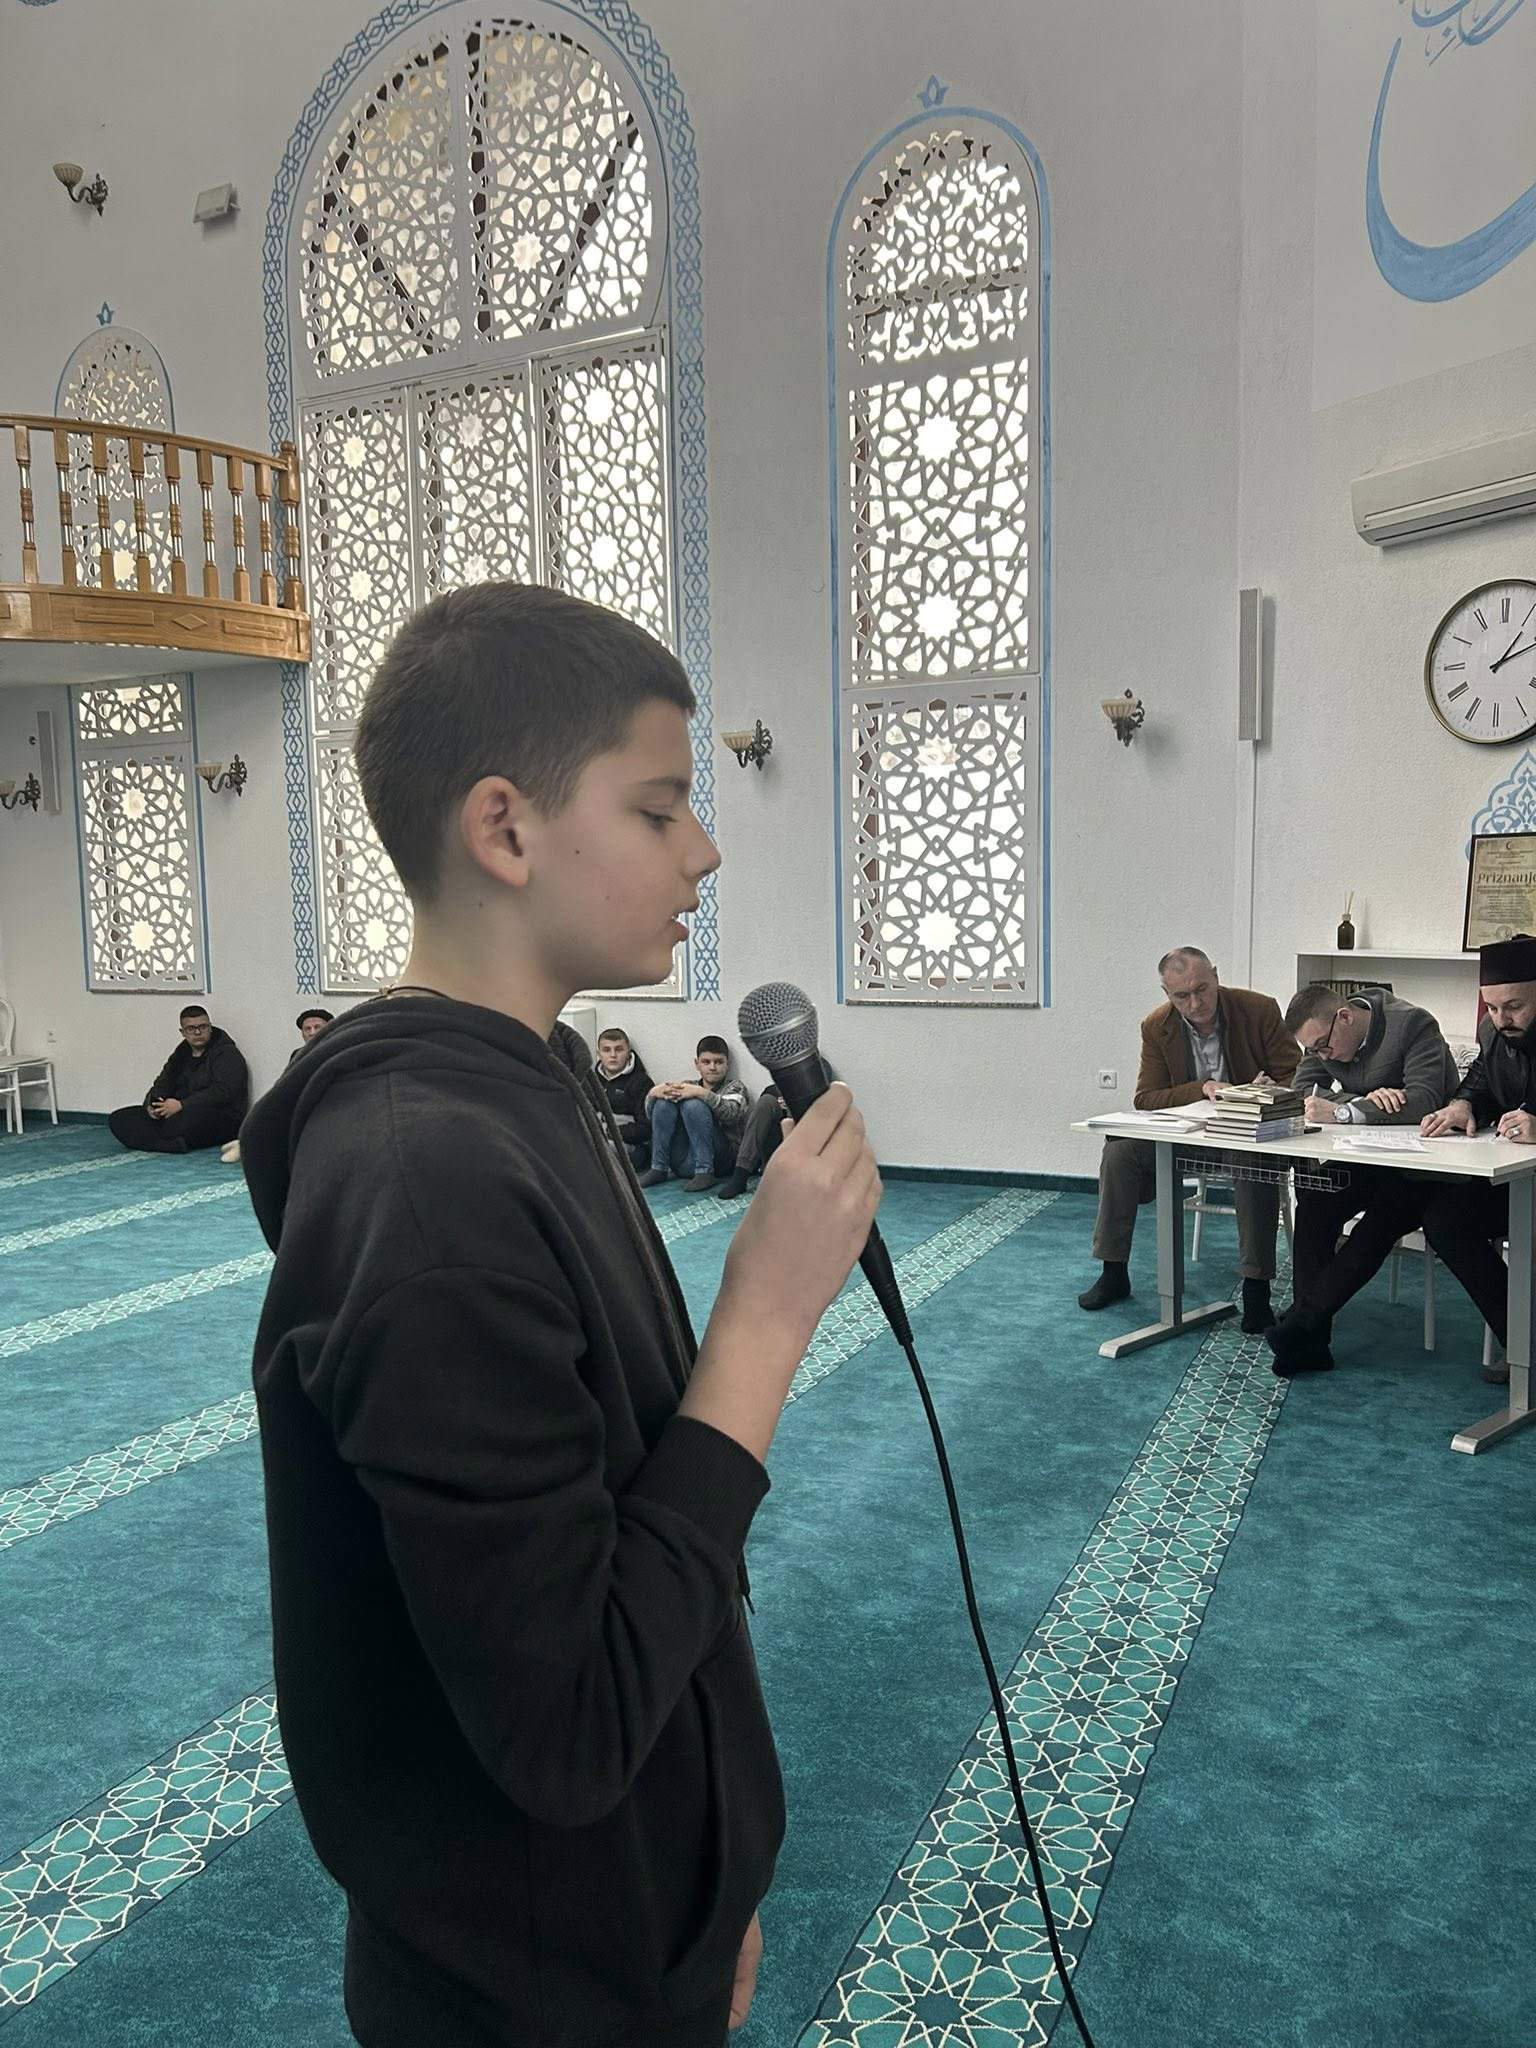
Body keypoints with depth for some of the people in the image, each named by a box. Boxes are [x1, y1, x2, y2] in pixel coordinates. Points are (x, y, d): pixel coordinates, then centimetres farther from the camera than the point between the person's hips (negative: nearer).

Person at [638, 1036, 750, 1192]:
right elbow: (650, 1112, 10)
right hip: (684, 1163, 4)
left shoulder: (733, 1087, 11)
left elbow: (731, 1114, -14)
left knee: (693, 1104, -23)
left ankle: (705, 1172, -23)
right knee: (665, 1101, -10)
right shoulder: (687, 1086, 23)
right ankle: (658, 1168, -10)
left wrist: (702, 1093, -26)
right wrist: (654, 1092, -12)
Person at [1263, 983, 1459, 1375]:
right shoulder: (1323, 1036, 1)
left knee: (1385, 1215, -32)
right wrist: (1365, 1100, -25)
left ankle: (1301, 1322, -28)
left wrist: (1341, 1111, -35)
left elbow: (1424, 1102, -30)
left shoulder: (1413, 1024, -19)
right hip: (1369, 1159, 6)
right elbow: (1303, 1092, -8)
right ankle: (1308, 1341, -22)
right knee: (1313, 1200, -21)